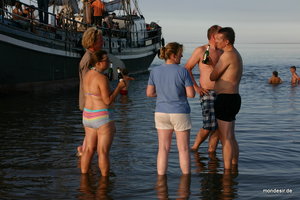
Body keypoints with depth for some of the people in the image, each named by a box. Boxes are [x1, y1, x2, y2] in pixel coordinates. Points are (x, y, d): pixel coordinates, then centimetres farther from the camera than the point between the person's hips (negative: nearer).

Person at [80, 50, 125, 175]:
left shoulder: (88, 75, 7)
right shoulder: (102, 78, -19)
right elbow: (108, 101, -19)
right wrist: (119, 87, -10)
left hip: (88, 115, 8)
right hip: (102, 117, -8)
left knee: (89, 150, 13)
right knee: (103, 152, 1)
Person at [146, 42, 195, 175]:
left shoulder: (155, 71, -1)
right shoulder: (182, 72, -11)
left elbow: (149, 93, 3)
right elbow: (191, 94, -10)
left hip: (161, 113, 3)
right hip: (179, 114, -3)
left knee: (163, 148, 10)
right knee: (183, 149, 8)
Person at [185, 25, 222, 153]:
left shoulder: (222, 53, 13)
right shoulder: (201, 51, -3)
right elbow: (187, 69, 0)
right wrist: (196, 87, -7)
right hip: (207, 94, -6)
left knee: (218, 127, 5)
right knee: (209, 127, -11)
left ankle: (211, 152, 16)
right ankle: (194, 148, 10)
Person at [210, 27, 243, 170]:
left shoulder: (227, 55, -15)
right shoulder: (236, 55, 16)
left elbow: (213, 76, -10)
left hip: (225, 99, -10)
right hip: (234, 98, 10)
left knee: (226, 139, -6)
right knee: (231, 138, 17)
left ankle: (227, 170, -3)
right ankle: (234, 168, 25)